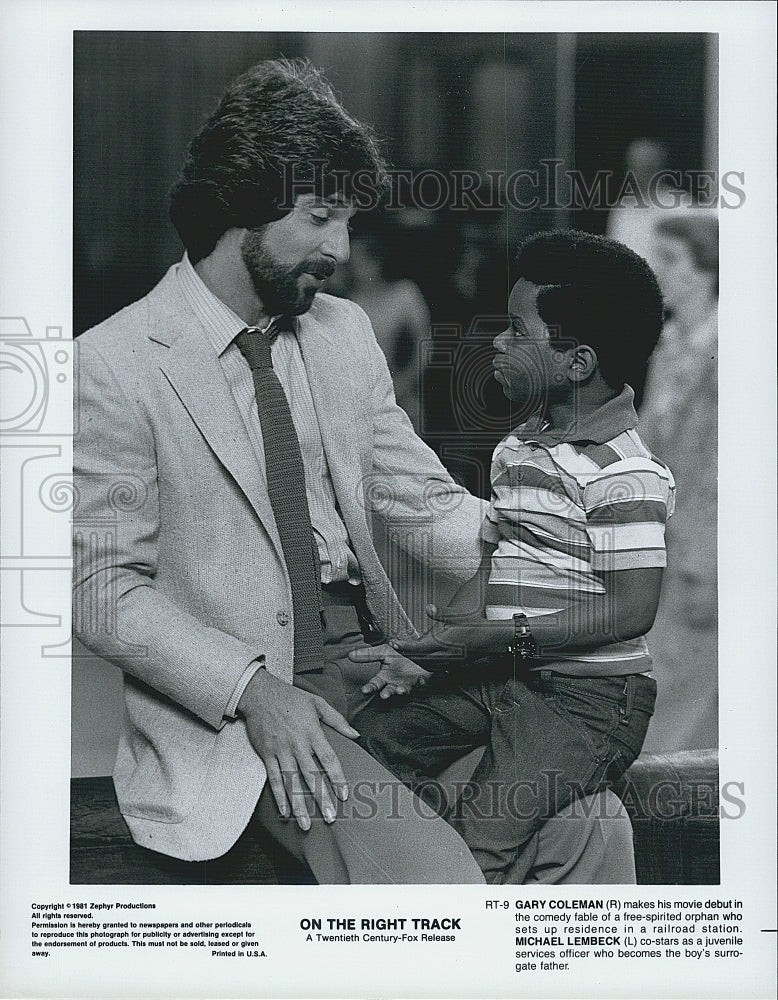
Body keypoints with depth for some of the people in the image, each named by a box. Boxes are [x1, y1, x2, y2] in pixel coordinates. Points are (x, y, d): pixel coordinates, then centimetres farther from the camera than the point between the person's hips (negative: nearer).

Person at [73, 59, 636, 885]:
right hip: (232, 706, -6)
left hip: (376, 662, 6)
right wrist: (252, 690, -20)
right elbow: (103, 589, -8)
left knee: (593, 829, -12)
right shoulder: (113, 366, -9)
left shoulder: (344, 332, 11)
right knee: (434, 877, -27)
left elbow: (423, 502, 14)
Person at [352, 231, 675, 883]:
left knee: (481, 847, -23)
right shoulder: (518, 449, 13)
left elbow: (632, 610, -20)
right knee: (365, 746, -1)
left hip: (585, 697, -9)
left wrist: (502, 637, -22)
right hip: (499, 678, 9)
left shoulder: (625, 474, -15)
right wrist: (430, 646, 0)